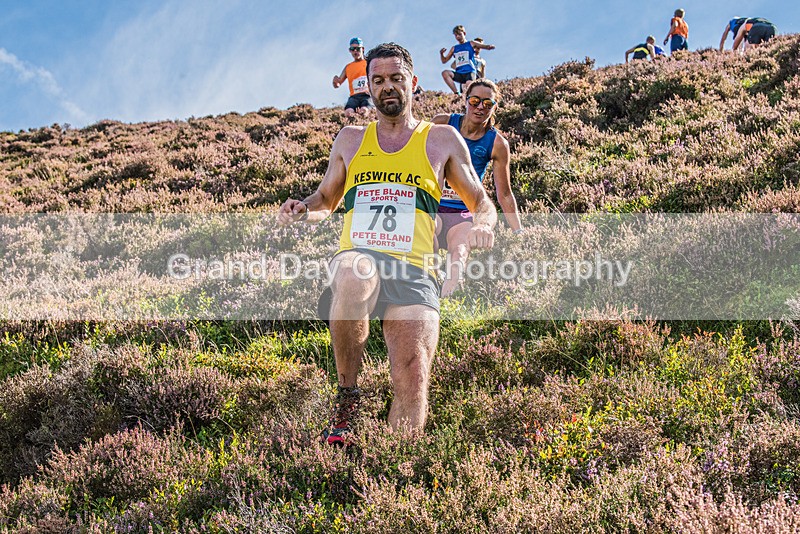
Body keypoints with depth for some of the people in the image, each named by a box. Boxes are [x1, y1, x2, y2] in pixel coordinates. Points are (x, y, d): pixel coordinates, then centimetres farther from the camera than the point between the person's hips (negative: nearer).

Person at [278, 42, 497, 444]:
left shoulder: (442, 139, 18)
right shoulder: (350, 140, 23)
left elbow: (482, 203, 22)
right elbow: (326, 200, 34)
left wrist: (482, 224, -3)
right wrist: (302, 210, 9)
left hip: (413, 272, 0)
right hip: (356, 257, 1)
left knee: (413, 381, -22)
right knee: (354, 278, -39)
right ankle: (346, 394, -21)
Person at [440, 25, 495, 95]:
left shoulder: (471, 44, 12)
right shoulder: (454, 48, 21)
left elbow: (486, 46, 4)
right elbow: (444, 60, 23)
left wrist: (490, 46, -21)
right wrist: (441, 53, 1)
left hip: (470, 73, -4)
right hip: (459, 74, 4)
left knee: (469, 84, -35)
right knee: (445, 73, -24)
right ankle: (456, 93, -25)